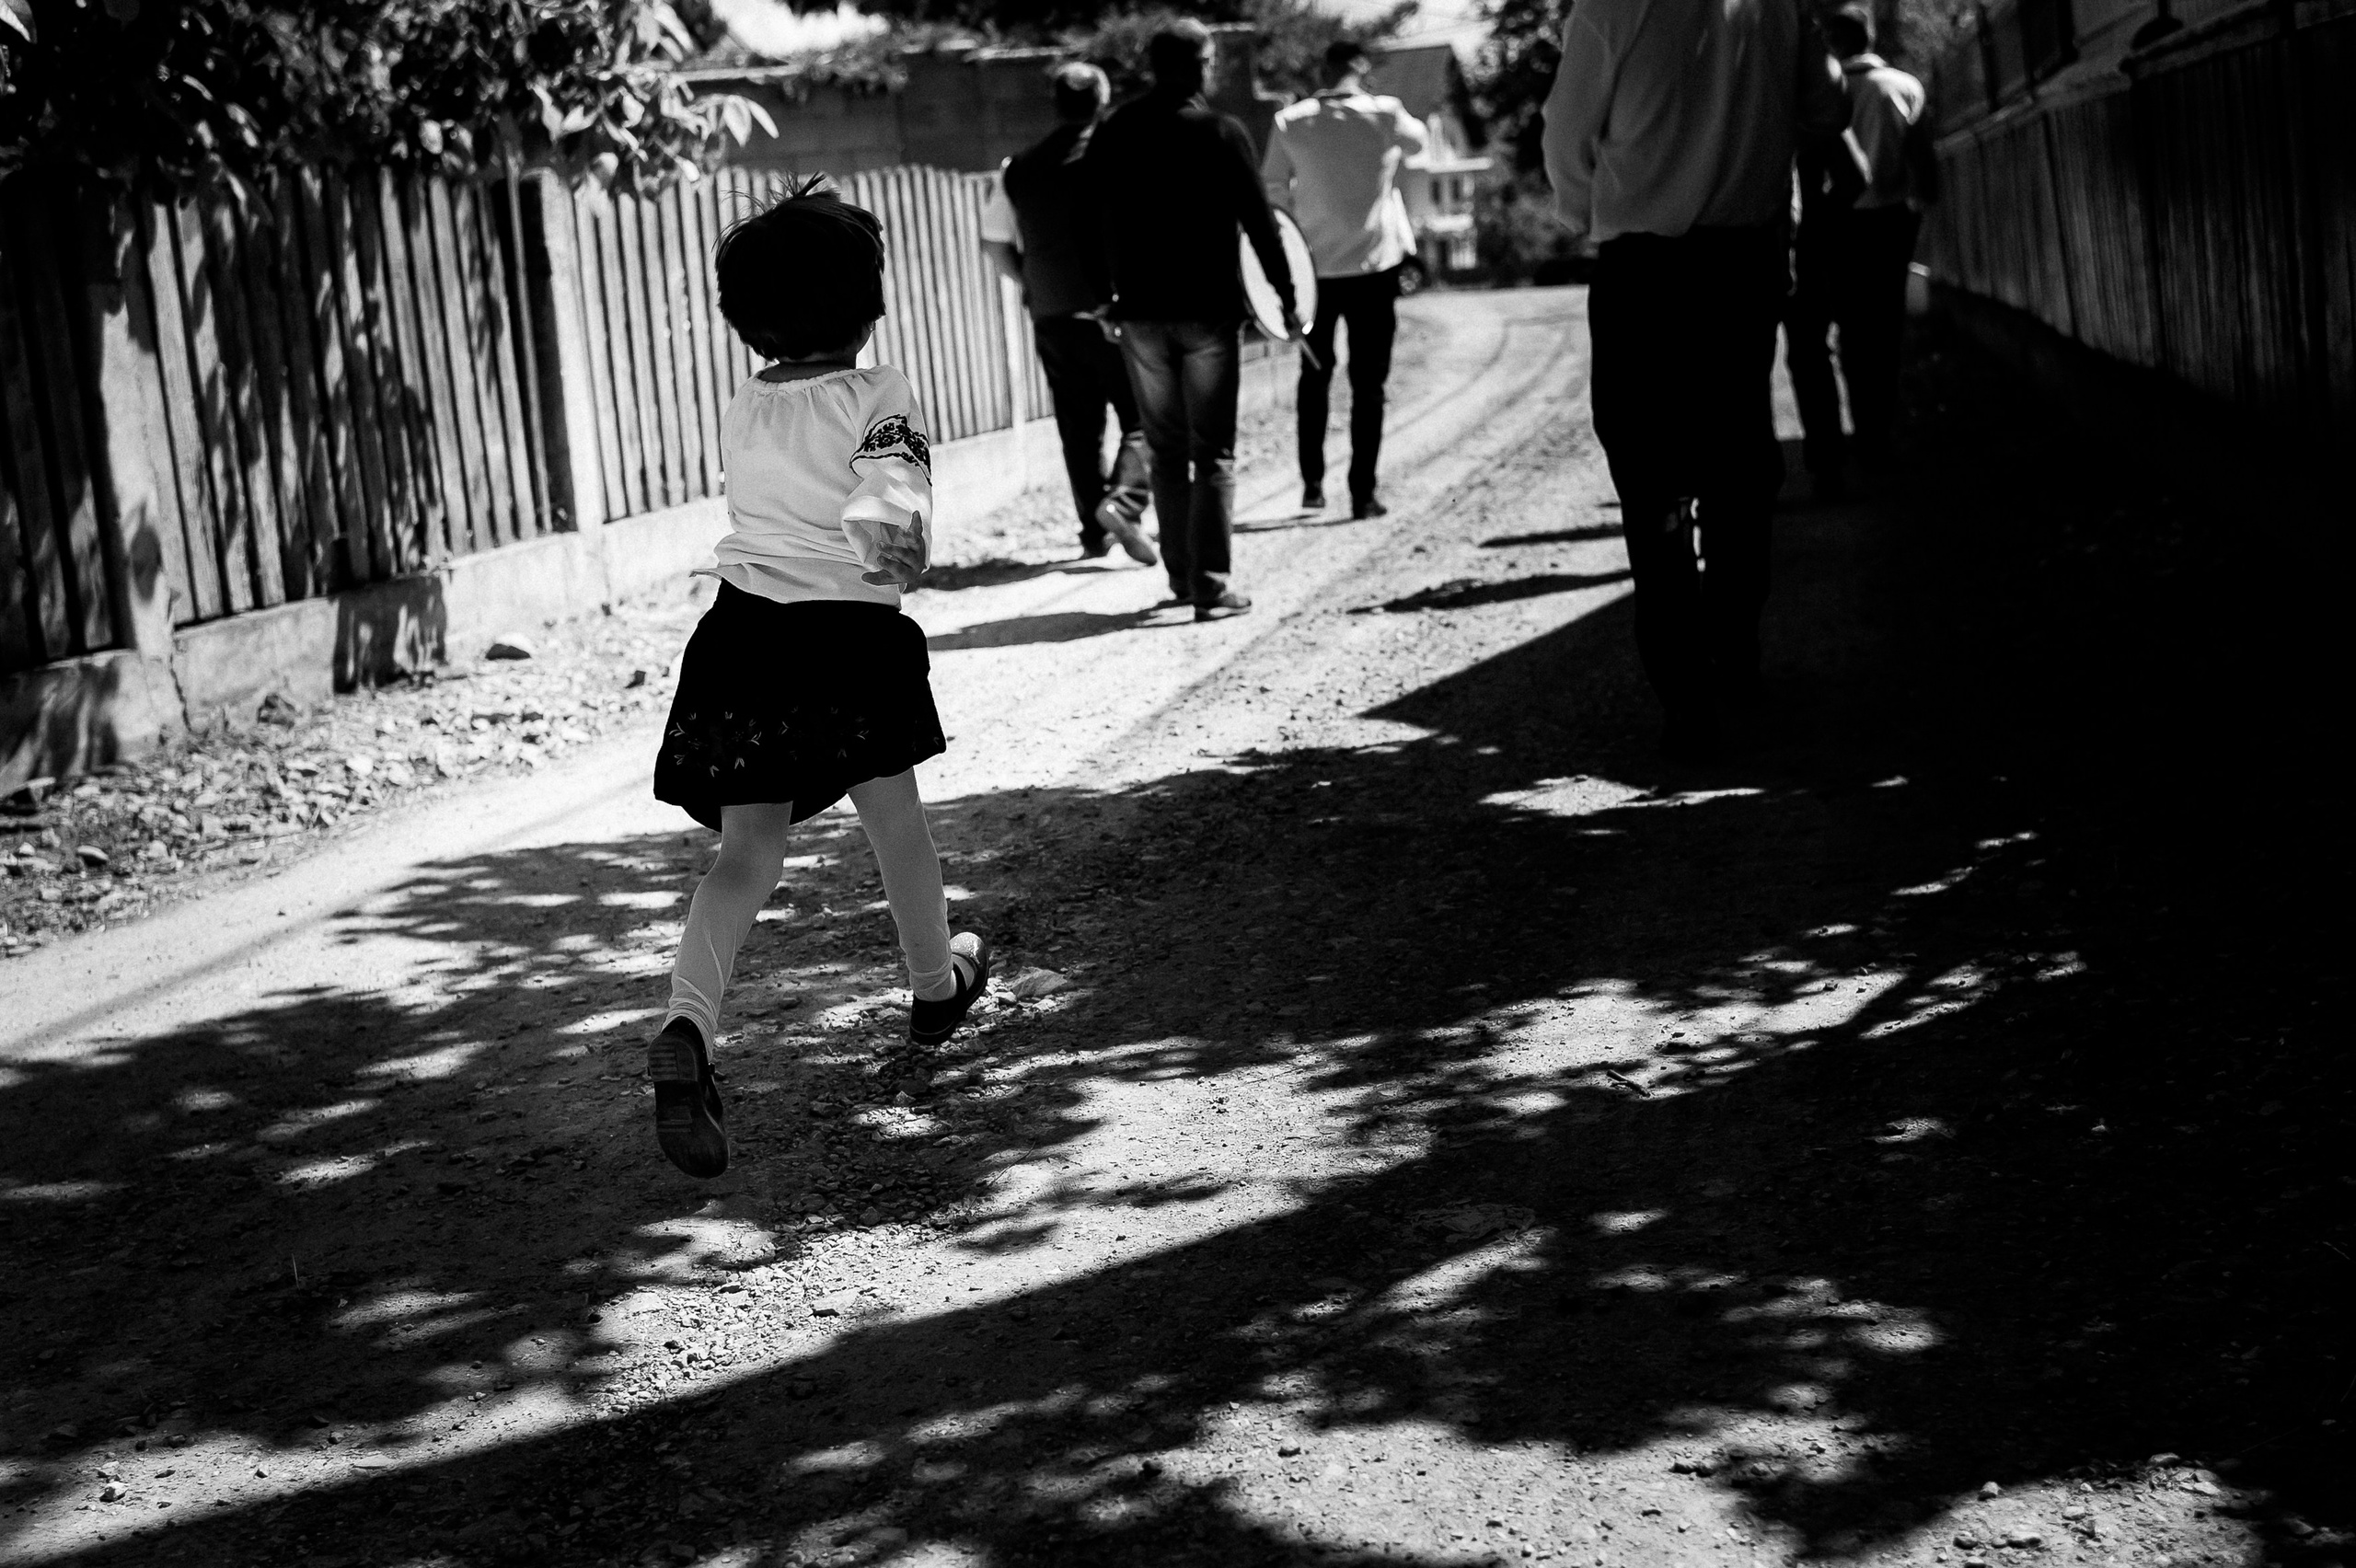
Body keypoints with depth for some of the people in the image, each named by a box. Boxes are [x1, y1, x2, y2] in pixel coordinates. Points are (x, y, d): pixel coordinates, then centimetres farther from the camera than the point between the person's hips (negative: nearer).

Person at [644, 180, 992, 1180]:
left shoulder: (741, 413, 13)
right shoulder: (879, 395, -3)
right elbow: (891, 481, -25)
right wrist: (900, 532, -41)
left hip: (742, 627, 4)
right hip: (850, 638, -3)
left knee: (748, 849, 1)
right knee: (892, 814, 19)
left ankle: (688, 1025, -22)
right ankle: (935, 985, 41)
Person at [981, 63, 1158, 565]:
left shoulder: (1019, 167, 6)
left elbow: (995, 242, 10)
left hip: (1050, 315, 4)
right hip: (1114, 310, -4)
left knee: (1080, 426, 12)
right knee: (1141, 416, 3)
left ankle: (1094, 530, 14)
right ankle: (1124, 500, -19)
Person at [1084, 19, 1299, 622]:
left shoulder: (1112, 134, 3)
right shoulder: (1222, 134, -8)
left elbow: (1098, 223, 8)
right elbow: (1259, 222, -8)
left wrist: (1111, 293, 16)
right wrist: (1286, 297, 0)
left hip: (1139, 311, 3)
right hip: (1210, 311, -3)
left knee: (1166, 450, 15)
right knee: (1213, 454, 1)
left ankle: (1180, 575, 19)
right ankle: (1211, 587, -4)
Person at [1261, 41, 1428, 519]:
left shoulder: (1290, 122, -6)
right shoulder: (1385, 114, -7)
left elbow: (1272, 192, -2)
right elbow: (1418, 140, 13)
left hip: (1315, 265, 1)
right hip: (1374, 264, -1)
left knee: (1315, 376, 19)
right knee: (1368, 383, 5)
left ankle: (1312, 483, 15)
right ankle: (1363, 493, 2)